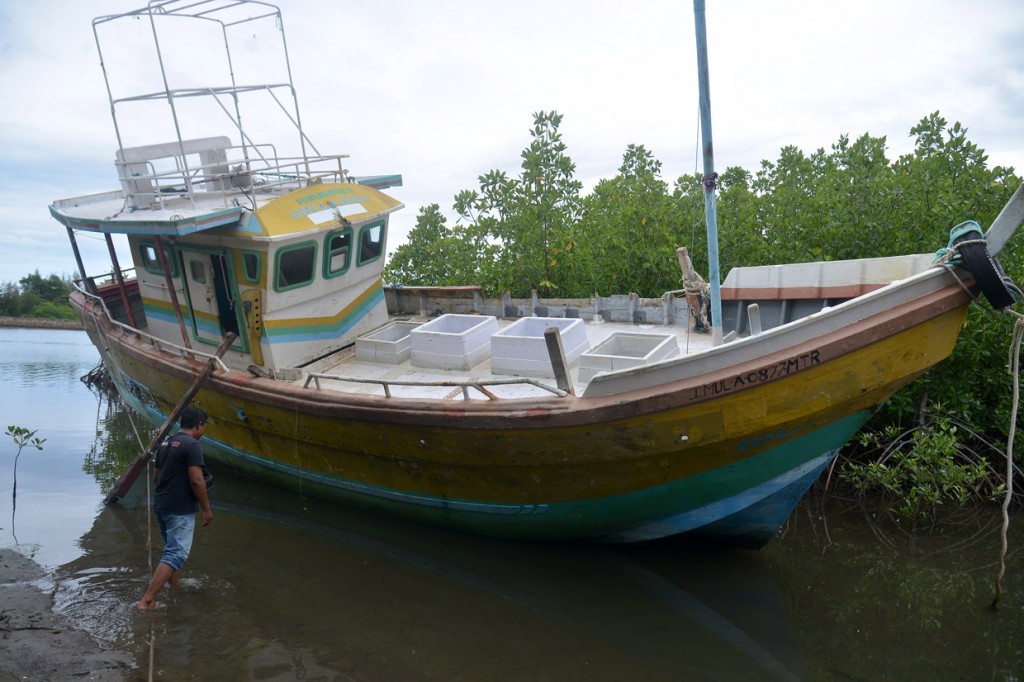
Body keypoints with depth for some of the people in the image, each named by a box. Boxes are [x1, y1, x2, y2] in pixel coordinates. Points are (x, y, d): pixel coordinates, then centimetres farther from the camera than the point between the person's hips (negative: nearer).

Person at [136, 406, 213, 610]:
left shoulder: (165, 444, 11)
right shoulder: (192, 445, -16)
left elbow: (156, 476, 19)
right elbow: (196, 480, -20)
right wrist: (206, 508, -12)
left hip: (160, 506, 9)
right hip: (180, 509, -9)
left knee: (172, 547, 25)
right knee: (175, 554, -6)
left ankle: (174, 587, 38)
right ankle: (147, 600, -11)